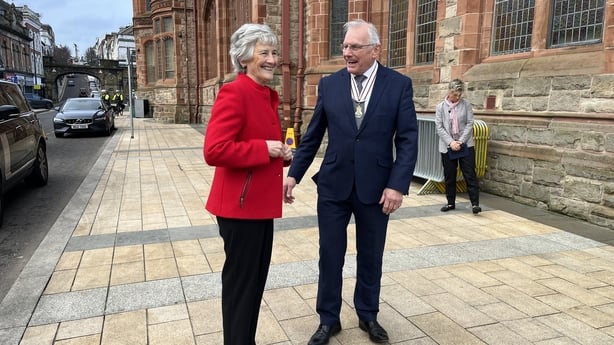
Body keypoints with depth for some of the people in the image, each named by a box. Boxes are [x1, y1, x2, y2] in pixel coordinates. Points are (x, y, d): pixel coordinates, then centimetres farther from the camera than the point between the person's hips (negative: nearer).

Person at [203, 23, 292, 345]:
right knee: (240, 281, 5)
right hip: (240, 205, -9)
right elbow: (214, 150, -27)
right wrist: (264, 149, -21)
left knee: (256, 279, 20)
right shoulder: (233, 93, -17)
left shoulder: (268, 95, 12)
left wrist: (282, 153, 4)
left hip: (262, 203, 10)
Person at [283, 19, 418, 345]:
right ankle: (328, 319, 29)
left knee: (370, 256, 15)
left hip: (376, 187, -1)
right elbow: (312, 136, 5)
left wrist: (397, 185, -13)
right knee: (330, 255, 10)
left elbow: (408, 140, -5)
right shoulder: (329, 84, 1)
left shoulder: (399, 85, -3)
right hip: (333, 184, 1)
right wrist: (293, 173, -1)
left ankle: (368, 315, 37)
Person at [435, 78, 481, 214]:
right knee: (449, 176, 8)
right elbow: (439, 127, -2)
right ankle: (451, 202, 20)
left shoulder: (466, 104, 1)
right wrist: (451, 142, -13)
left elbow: (470, 124, -1)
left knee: (470, 175, -2)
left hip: (465, 145, -1)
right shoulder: (441, 107, 2)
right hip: (447, 146, 1)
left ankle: (475, 203, 1)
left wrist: (460, 141, -11)